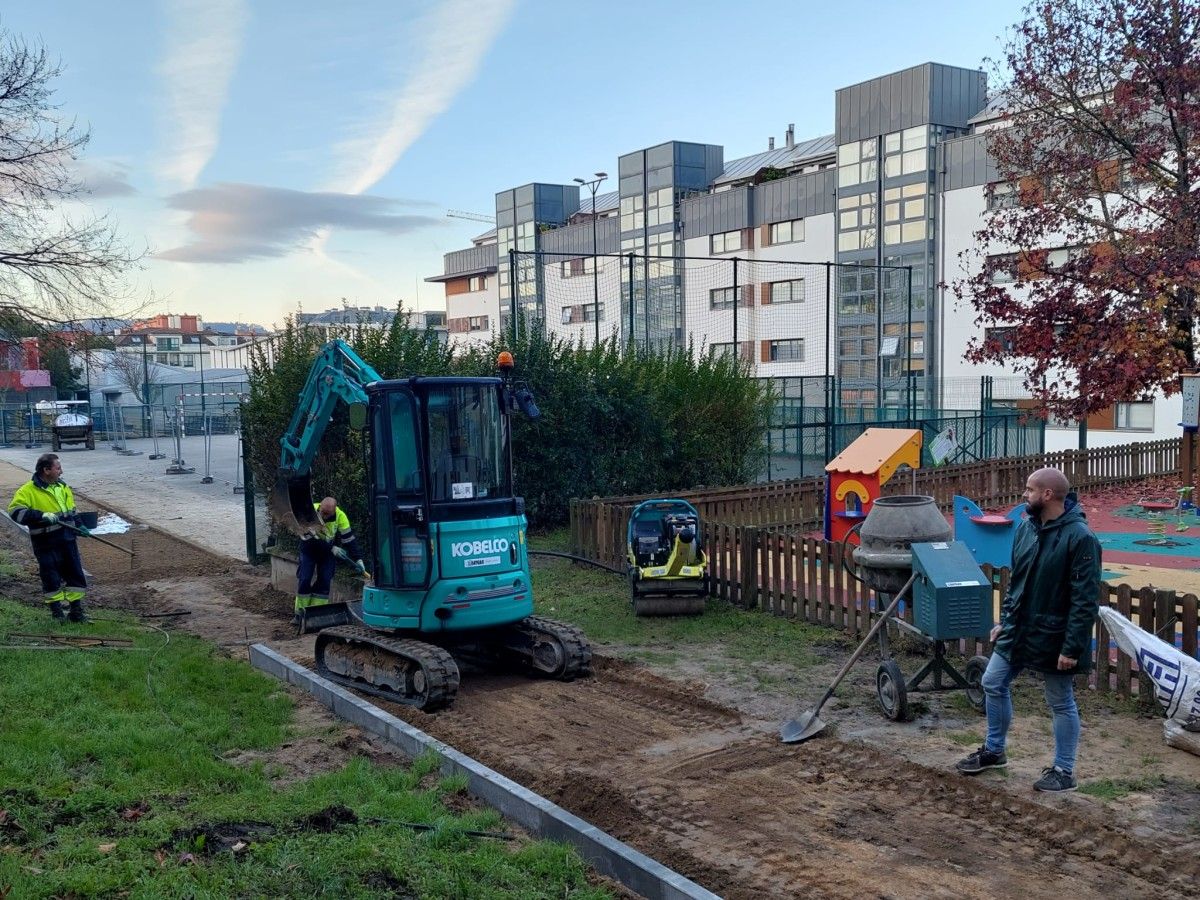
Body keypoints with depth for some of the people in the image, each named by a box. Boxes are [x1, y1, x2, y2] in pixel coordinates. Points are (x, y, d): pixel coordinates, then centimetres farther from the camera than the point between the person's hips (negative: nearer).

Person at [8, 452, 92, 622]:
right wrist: (43, 516, -27)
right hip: (46, 543, -6)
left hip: (67, 539, 6)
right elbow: (16, 511, -20)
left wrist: (79, 526, 7)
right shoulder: (28, 490, -11)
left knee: (76, 573, 7)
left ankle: (76, 611, 16)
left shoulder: (63, 487, 10)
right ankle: (57, 611, 18)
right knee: (51, 577, 3)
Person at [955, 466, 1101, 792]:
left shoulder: (1080, 537, -21)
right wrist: (1004, 620, 13)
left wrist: (1072, 647, -21)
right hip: (1018, 630, 8)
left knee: (1061, 703, 7)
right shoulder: (1026, 527, 3)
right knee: (993, 684, 12)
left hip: (1053, 636, -7)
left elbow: (1086, 600, -20)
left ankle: (1063, 771, 22)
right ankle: (993, 751, 30)